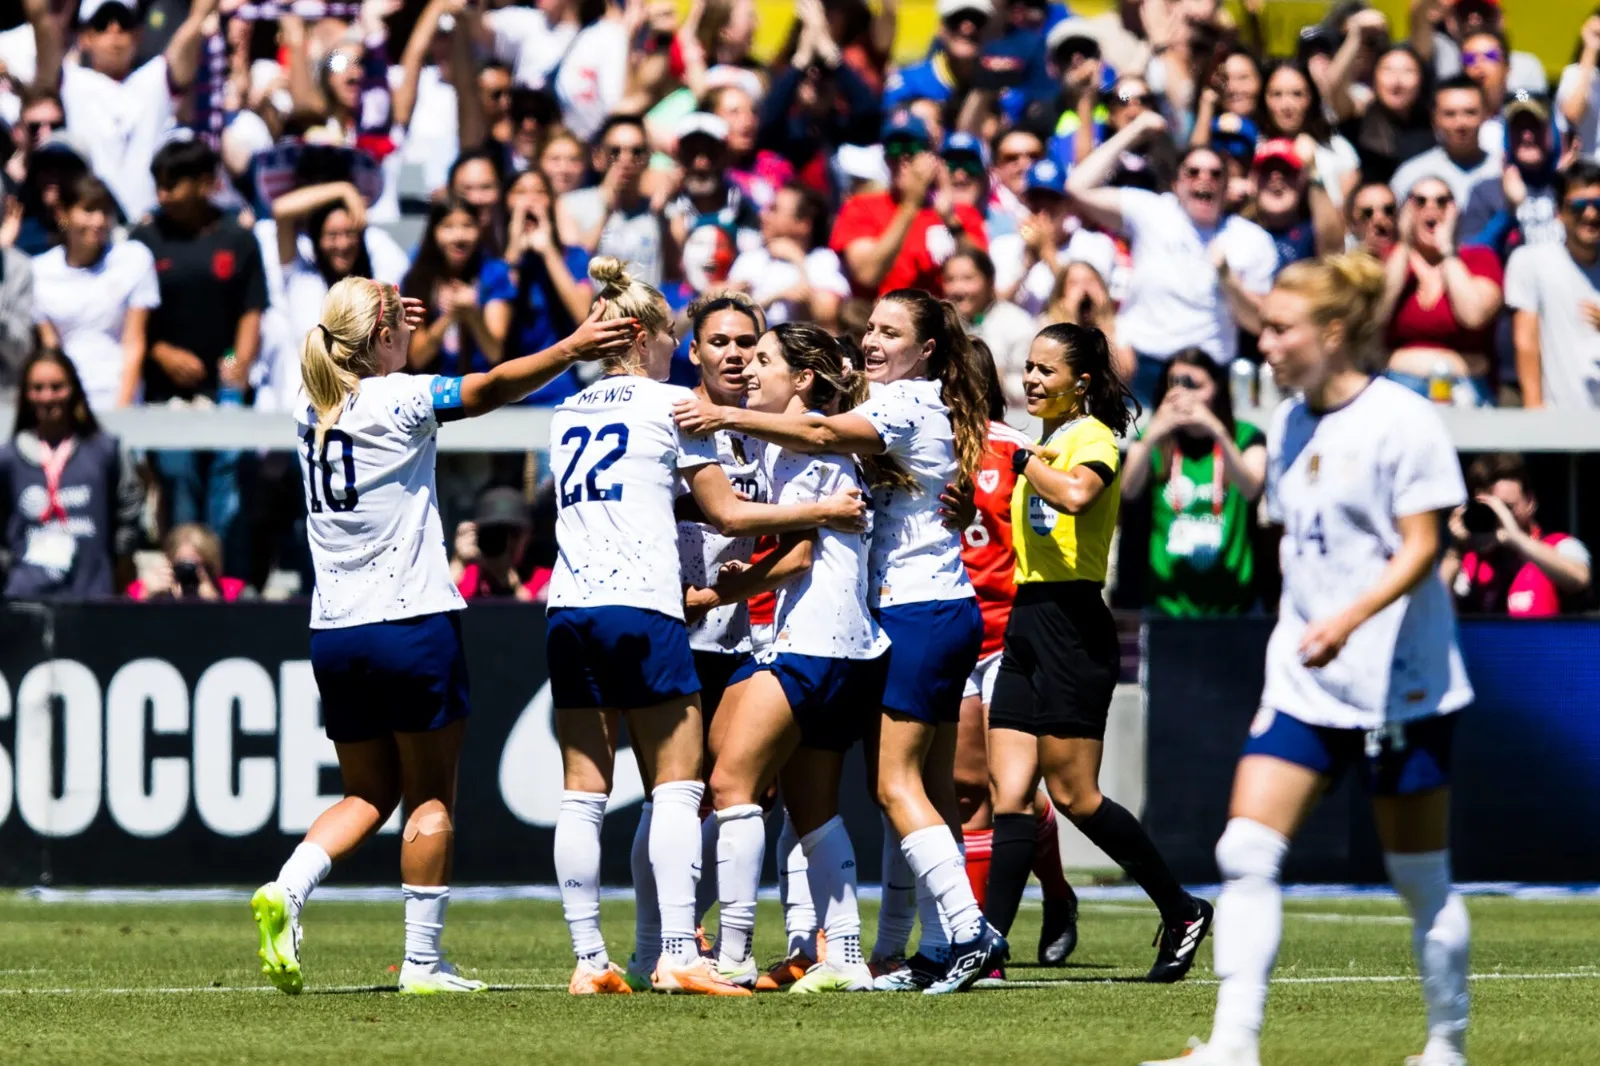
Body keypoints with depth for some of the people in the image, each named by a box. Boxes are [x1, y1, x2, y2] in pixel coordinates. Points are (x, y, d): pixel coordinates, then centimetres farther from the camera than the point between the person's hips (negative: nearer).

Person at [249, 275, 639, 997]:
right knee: (431, 799, 4)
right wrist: (569, 350, -16)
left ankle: (285, 891, -7)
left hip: (333, 634, 6)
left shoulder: (311, 409, 8)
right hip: (412, 622, -6)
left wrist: (376, 330, 37)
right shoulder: (395, 399, -10)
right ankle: (423, 962, 4)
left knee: (368, 795, 16)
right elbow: (490, 389, -17)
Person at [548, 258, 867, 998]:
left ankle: (589, 960, -1)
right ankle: (678, 956, -13)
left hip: (570, 605, 6)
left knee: (582, 792, 3)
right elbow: (728, 515, 2)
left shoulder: (569, 414, 19)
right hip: (641, 605, -6)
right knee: (676, 786, -4)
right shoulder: (669, 403, 2)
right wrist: (824, 512, 12)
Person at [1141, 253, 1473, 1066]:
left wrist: (1347, 619, -28)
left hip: (1398, 683, -6)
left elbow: (1420, 547, -15)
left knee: (1419, 877, 4)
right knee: (1246, 851, -9)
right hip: (1302, 680, 6)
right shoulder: (1287, 426, 10)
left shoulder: (1402, 421, -10)